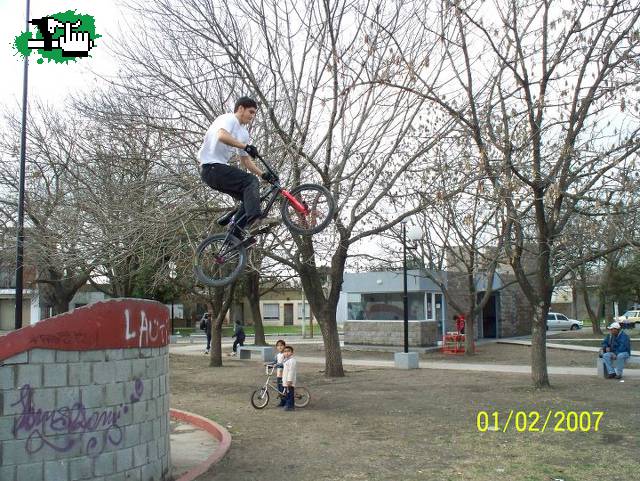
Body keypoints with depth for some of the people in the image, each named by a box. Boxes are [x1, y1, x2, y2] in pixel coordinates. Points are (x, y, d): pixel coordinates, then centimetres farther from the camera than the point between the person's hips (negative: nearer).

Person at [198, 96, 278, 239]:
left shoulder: (244, 133, 22)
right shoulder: (229, 119, -6)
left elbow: (245, 160, 22)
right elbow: (222, 136, -29)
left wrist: (263, 174, 11)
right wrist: (245, 146, -35)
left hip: (220, 168, 9)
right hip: (212, 167, -9)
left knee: (249, 197, 1)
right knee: (251, 181, -23)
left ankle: (235, 233, 1)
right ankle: (254, 217, -39)